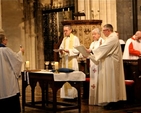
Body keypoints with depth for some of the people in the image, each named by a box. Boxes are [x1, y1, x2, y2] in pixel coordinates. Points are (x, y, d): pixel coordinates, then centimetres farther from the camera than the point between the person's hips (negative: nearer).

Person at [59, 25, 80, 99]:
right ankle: (66, 94, 7)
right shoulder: (64, 39, 17)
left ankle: (73, 94, -3)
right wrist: (61, 51, -8)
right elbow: (61, 48, 15)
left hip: (72, 61, -6)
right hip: (64, 61, 6)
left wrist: (68, 51, -20)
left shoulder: (75, 38, -2)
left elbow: (78, 50, -9)